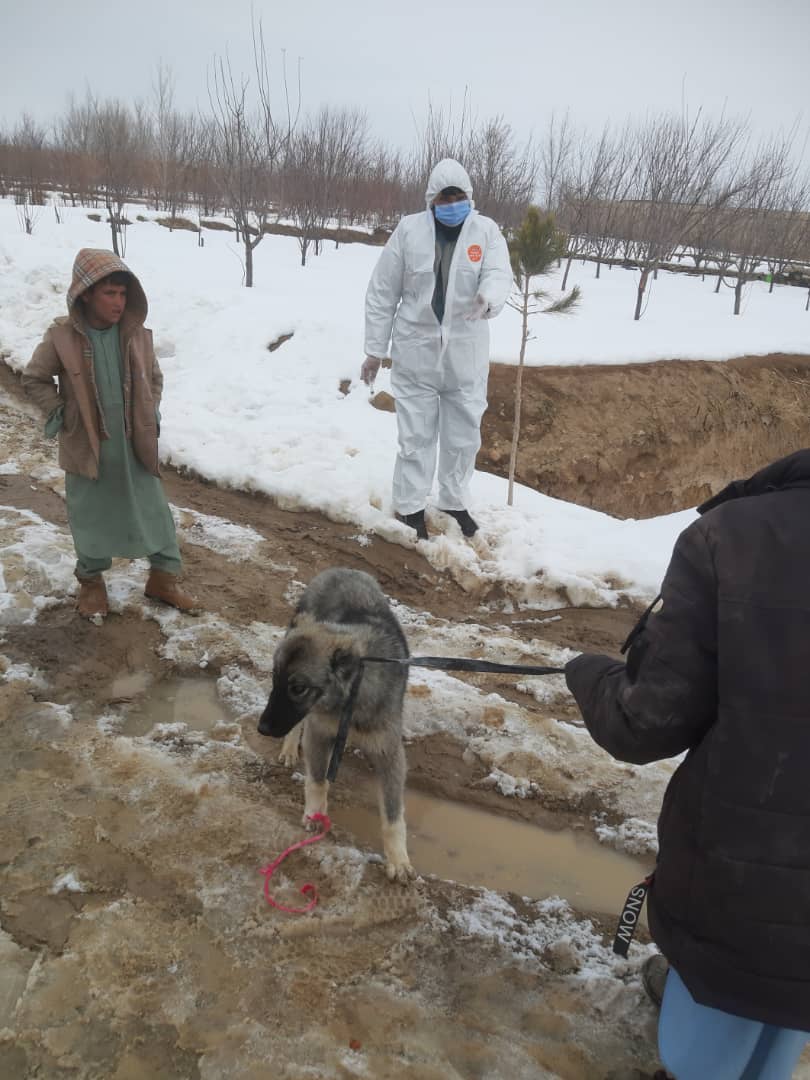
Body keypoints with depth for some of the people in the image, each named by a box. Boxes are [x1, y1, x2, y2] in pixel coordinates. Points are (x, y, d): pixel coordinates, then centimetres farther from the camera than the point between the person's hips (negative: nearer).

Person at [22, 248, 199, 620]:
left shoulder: (137, 334, -5)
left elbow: (154, 378, 12)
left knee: (154, 512, 9)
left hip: (135, 444, 2)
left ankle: (163, 578, 26)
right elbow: (34, 379, 2)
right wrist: (59, 414, -6)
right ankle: (91, 581, 33)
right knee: (91, 518, 12)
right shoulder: (61, 337, -13)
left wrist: (151, 414, 3)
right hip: (87, 446, -2)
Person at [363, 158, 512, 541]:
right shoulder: (409, 230, -4)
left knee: (464, 434, 13)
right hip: (416, 351, -1)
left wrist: (488, 299, -42)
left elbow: (499, 274, -17)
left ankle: (454, 501, 33)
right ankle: (410, 507, 21)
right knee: (415, 435, 6)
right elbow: (382, 293, 0)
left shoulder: (486, 230, -1)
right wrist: (375, 349, -1)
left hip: (465, 354, 2)